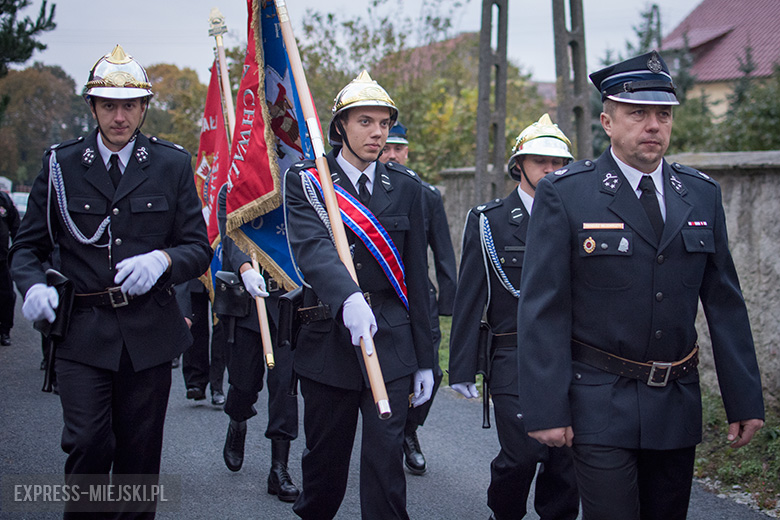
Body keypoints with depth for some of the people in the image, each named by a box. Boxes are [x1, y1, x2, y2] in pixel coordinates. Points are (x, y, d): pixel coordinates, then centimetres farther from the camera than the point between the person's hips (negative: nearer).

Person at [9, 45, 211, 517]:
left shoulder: (172, 164, 6)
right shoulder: (60, 165, 5)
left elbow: (199, 249, 4)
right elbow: (28, 246, 7)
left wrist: (162, 259, -18)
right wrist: (34, 286, -15)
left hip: (149, 333, 1)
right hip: (82, 331, -1)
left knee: (140, 454, 7)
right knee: (87, 444, -11)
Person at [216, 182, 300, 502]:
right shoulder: (231, 193, 5)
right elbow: (231, 238, -10)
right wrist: (246, 269, -29)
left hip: (287, 299, 1)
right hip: (246, 299, -1)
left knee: (284, 382, -4)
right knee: (245, 381, 7)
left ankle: (279, 468, 3)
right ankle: (237, 426, 42)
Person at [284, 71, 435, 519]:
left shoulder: (406, 187, 7)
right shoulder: (306, 181, -1)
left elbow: (416, 276, 8)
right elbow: (312, 247, -20)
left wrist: (425, 359, 6)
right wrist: (348, 298, -40)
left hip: (391, 341, 1)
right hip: (327, 341, -1)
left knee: (385, 457, -5)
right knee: (325, 459, 11)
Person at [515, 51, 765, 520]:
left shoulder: (703, 194, 6)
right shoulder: (564, 194, -7)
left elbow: (725, 304, 8)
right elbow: (543, 310, -9)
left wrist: (745, 399, 5)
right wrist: (546, 409, -14)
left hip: (678, 406, 5)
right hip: (600, 404, -4)